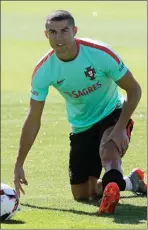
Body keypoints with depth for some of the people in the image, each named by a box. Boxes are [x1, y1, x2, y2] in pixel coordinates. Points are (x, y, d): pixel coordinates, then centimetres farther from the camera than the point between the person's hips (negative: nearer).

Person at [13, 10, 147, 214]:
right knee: (82, 195, 9)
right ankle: (131, 182, 29)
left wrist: (120, 128, -26)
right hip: (81, 126, 4)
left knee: (108, 151, -40)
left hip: (112, 114, -4)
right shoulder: (43, 71, -17)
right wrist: (19, 164, -7)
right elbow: (33, 120, -8)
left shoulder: (100, 53, -25)